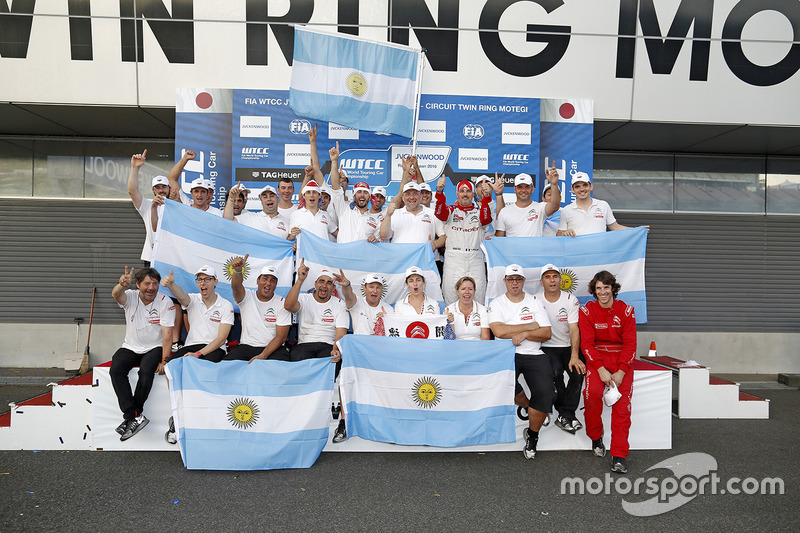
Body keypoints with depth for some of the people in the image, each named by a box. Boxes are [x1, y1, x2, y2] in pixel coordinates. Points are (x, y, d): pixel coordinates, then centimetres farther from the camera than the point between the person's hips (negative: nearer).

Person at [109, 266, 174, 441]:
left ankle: (133, 414, -9)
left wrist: (164, 360, -20)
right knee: (115, 370, -24)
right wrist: (122, 285, -56)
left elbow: (167, 334, -13)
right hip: (130, 347, 3)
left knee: (146, 371, -31)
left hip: (154, 348, -3)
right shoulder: (130, 297, -4)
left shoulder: (165, 302, -10)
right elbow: (116, 295, -31)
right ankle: (134, 417, -22)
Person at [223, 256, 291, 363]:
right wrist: (237, 270, -45)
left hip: (273, 348, -1)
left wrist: (263, 356, -19)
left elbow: (281, 337, -5)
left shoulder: (282, 303, 1)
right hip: (246, 346, 1)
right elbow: (236, 287, -22)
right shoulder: (246, 296, 4)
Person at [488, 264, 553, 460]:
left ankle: (532, 434, 4)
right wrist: (531, 326, -6)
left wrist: (524, 334, -12)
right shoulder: (497, 303, 5)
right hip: (506, 354, -1)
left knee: (545, 392, -19)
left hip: (534, 355, 1)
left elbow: (546, 333, 4)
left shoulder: (534, 302, 11)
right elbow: (499, 331, -12)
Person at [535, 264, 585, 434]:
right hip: (547, 348, -1)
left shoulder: (571, 300, -1)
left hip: (569, 347, 1)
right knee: (555, 370, -29)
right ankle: (569, 415, -12)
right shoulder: (535, 301, -1)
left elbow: (574, 329, -9)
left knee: (579, 370, -25)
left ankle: (564, 416, -12)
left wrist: (574, 356, -22)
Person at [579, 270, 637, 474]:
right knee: (592, 393, -25)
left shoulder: (626, 310, 1)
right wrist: (601, 369, -18)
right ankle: (596, 437, 2)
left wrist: (621, 372, -13)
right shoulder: (587, 311, -1)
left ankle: (619, 455, -6)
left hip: (622, 358, 1)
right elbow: (587, 344, -5)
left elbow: (630, 344, -2)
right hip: (596, 357, -1)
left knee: (622, 401, -14)